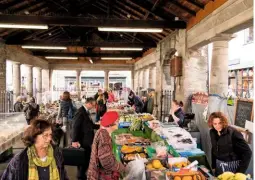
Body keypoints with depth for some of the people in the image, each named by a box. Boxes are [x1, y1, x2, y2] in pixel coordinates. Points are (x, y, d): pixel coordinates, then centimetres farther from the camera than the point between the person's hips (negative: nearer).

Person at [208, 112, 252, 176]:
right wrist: (213, 165, 12)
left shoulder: (233, 133, -20)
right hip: (219, 165, 5)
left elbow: (247, 152, -17)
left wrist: (241, 171, -18)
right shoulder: (212, 132, -2)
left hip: (232, 166, -5)